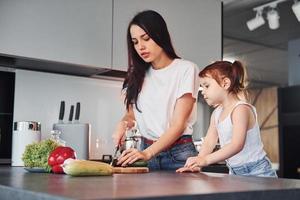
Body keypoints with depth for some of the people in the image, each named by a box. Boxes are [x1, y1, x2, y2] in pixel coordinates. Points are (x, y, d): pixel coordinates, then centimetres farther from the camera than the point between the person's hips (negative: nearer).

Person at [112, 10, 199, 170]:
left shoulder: (186, 69, -9)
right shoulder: (138, 75, 7)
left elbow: (179, 124, -14)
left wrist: (148, 153, -26)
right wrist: (123, 124, -9)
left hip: (178, 153, -4)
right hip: (146, 151, 4)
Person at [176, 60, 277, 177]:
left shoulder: (241, 109, -17)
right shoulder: (217, 113, 8)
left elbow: (237, 145, -30)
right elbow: (209, 142, 0)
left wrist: (205, 160, -39)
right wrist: (196, 164, -17)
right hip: (235, 172, 7)